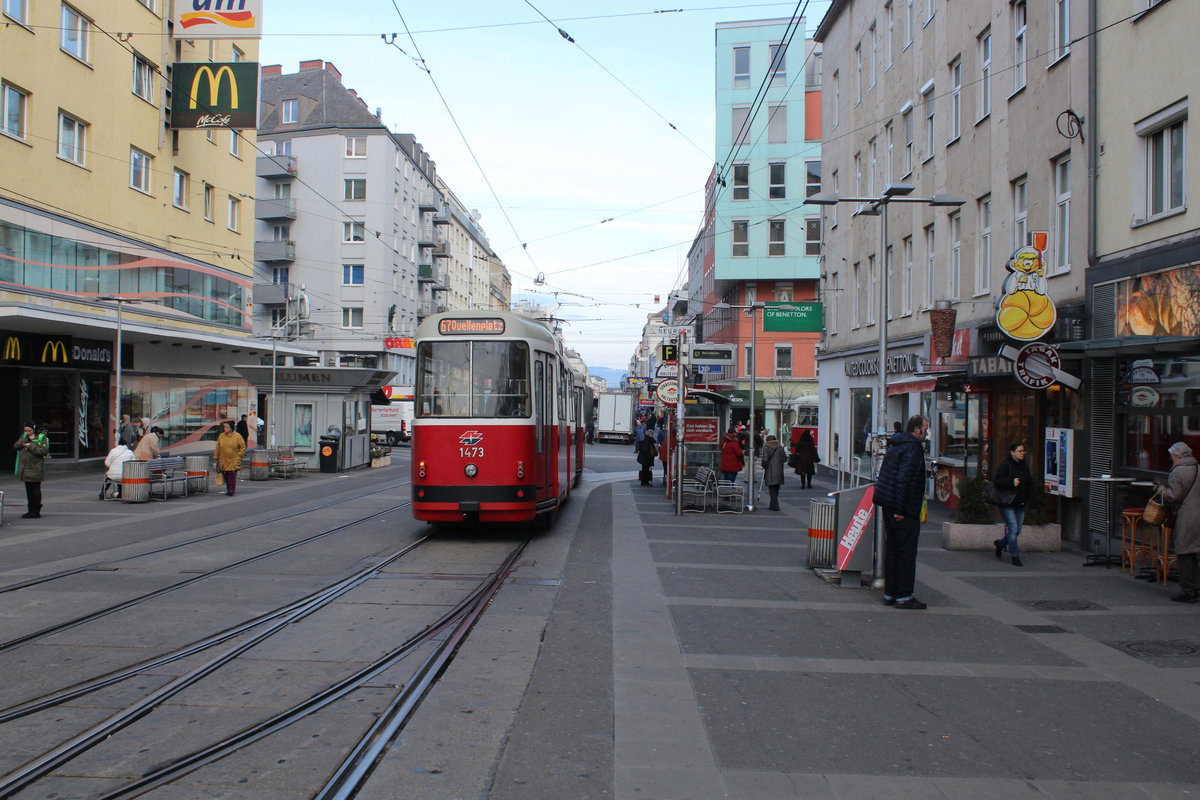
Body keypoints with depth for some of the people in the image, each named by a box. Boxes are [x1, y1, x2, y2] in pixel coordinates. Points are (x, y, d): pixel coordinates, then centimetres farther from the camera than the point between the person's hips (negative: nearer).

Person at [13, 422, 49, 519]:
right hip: (25, 468, 6)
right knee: (29, 490, 12)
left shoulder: (42, 437, -7)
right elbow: (15, 446, 4)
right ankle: (31, 510, 21)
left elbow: (44, 451, -17)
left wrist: (30, 446, -19)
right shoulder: (24, 435, 13)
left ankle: (36, 512, 1)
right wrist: (26, 440, -9)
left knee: (35, 491, -3)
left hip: (35, 469, -6)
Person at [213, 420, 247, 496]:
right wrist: (216, 457, 9)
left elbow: (243, 447, 2)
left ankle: (232, 490, -4)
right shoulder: (221, 436, 6)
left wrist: (239, 456, -4)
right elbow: (218, 448, 11)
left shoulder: (237, 436, -3)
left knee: (232, 476, -9)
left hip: (233, 461, -3)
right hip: (223, 461, 3)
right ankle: (228, 489, 17)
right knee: (226, 476, 6)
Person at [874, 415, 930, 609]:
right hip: (905, 510, -9)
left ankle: (889, 593, 20)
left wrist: (896, 507, 19)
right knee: (906, 552, -2)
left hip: (889, 506, 9)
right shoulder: (912, 448, -16)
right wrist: (900, 509, -23)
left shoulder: (896, 445, 14)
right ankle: (904, 596, 3)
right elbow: (902, 479, -24)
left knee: (892, 550, 14)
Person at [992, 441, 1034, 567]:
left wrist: (1029, 481, 1)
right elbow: (997, 481, -15)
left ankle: (999, 544, 35)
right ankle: (1015, 557, 0)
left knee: (1017, 530, 9)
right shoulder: (1005, 465, -11)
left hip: (1020, 503, 7)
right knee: (1013, 528, -9)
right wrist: (1011, 482, -25)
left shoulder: (1024, 465, 11)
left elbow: (1029, 481, 23)